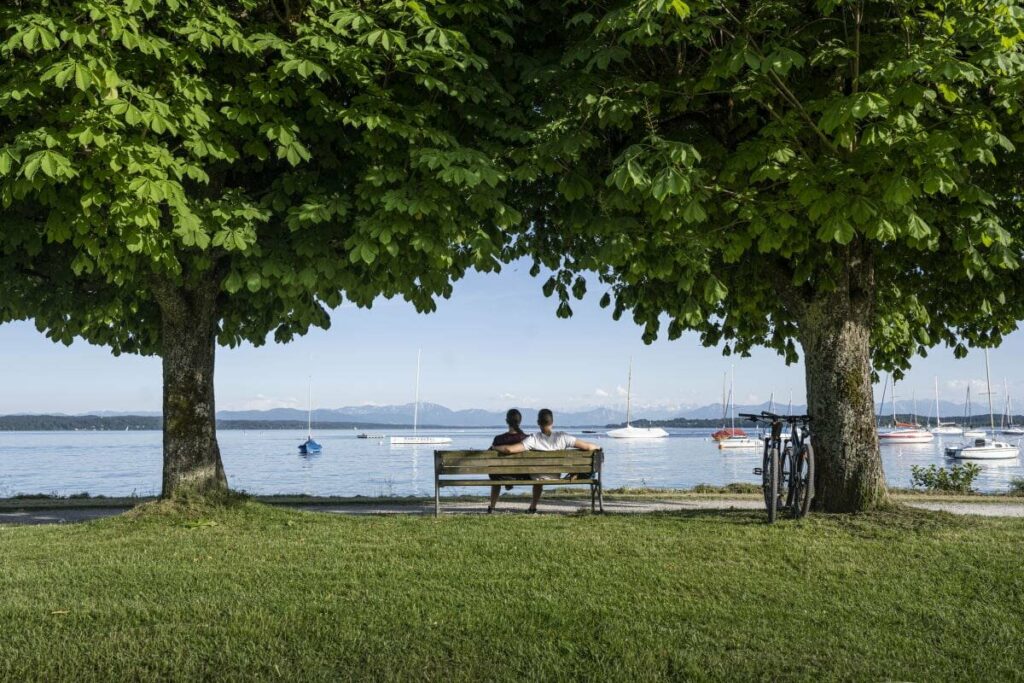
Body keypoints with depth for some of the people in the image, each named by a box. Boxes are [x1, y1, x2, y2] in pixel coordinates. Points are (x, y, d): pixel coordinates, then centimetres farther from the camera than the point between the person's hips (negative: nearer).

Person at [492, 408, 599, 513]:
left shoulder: (533, 439, -28)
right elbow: (588, 447, -24)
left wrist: (494, 447, -15)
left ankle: (533, 506, 46)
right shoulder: (562, 437, -24)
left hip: (537, 478, -1)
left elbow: (509, 449, -35)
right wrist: (597, 447, 0)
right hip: (556, 477, 1)